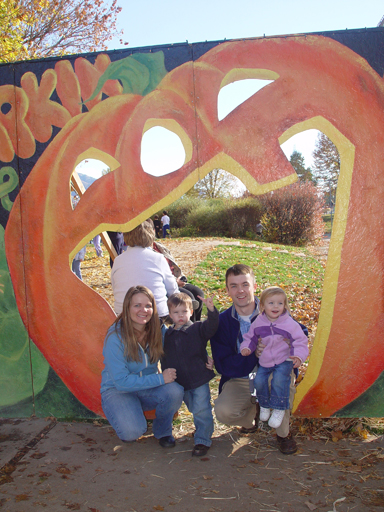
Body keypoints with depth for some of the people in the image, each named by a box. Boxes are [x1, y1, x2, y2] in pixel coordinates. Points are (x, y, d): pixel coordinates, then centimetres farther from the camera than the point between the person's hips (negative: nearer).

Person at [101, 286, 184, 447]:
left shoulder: (157, 330, -8)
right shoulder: (115, 337, -22)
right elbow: (121, 381, -23)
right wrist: (160, 379, -27)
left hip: (148, 390, 4)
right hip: (117, 391, -4)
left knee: (175, 391, -27)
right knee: (133, 431, -31)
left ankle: (162, 431, 3)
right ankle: (127, 416, 7)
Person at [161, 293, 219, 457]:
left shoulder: (198, 329, -7)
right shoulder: (166, 334, 4)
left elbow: (211, 326, -26)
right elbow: (164, 358, 13)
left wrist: (211, 309, -43)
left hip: (200, 379, -4)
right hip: (180, 382, 4)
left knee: (201, 410, -4)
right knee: (193, 409, 19)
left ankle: (203, 440, 10)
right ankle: (203, 429, 42)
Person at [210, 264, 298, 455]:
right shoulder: (221, 322, -6)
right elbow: (223, 365, -12)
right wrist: (256, 354, -26)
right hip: (239, 382, 1)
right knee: (223, 411, -28)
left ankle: (283, 433, -7)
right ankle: (252, 412, 12)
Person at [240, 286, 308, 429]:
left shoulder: (290, 323, -13)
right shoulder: (258, 322, -4)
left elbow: (300, 341, -10)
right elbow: (250, 337, 11)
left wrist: (298, 356, -27)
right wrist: (246, 347, -9)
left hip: (284, 360, -3)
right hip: (264, 360, 4)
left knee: (279, 380, -24)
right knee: (259, 380, -9)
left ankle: (279, 409, -2)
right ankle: (264, 405, 20)